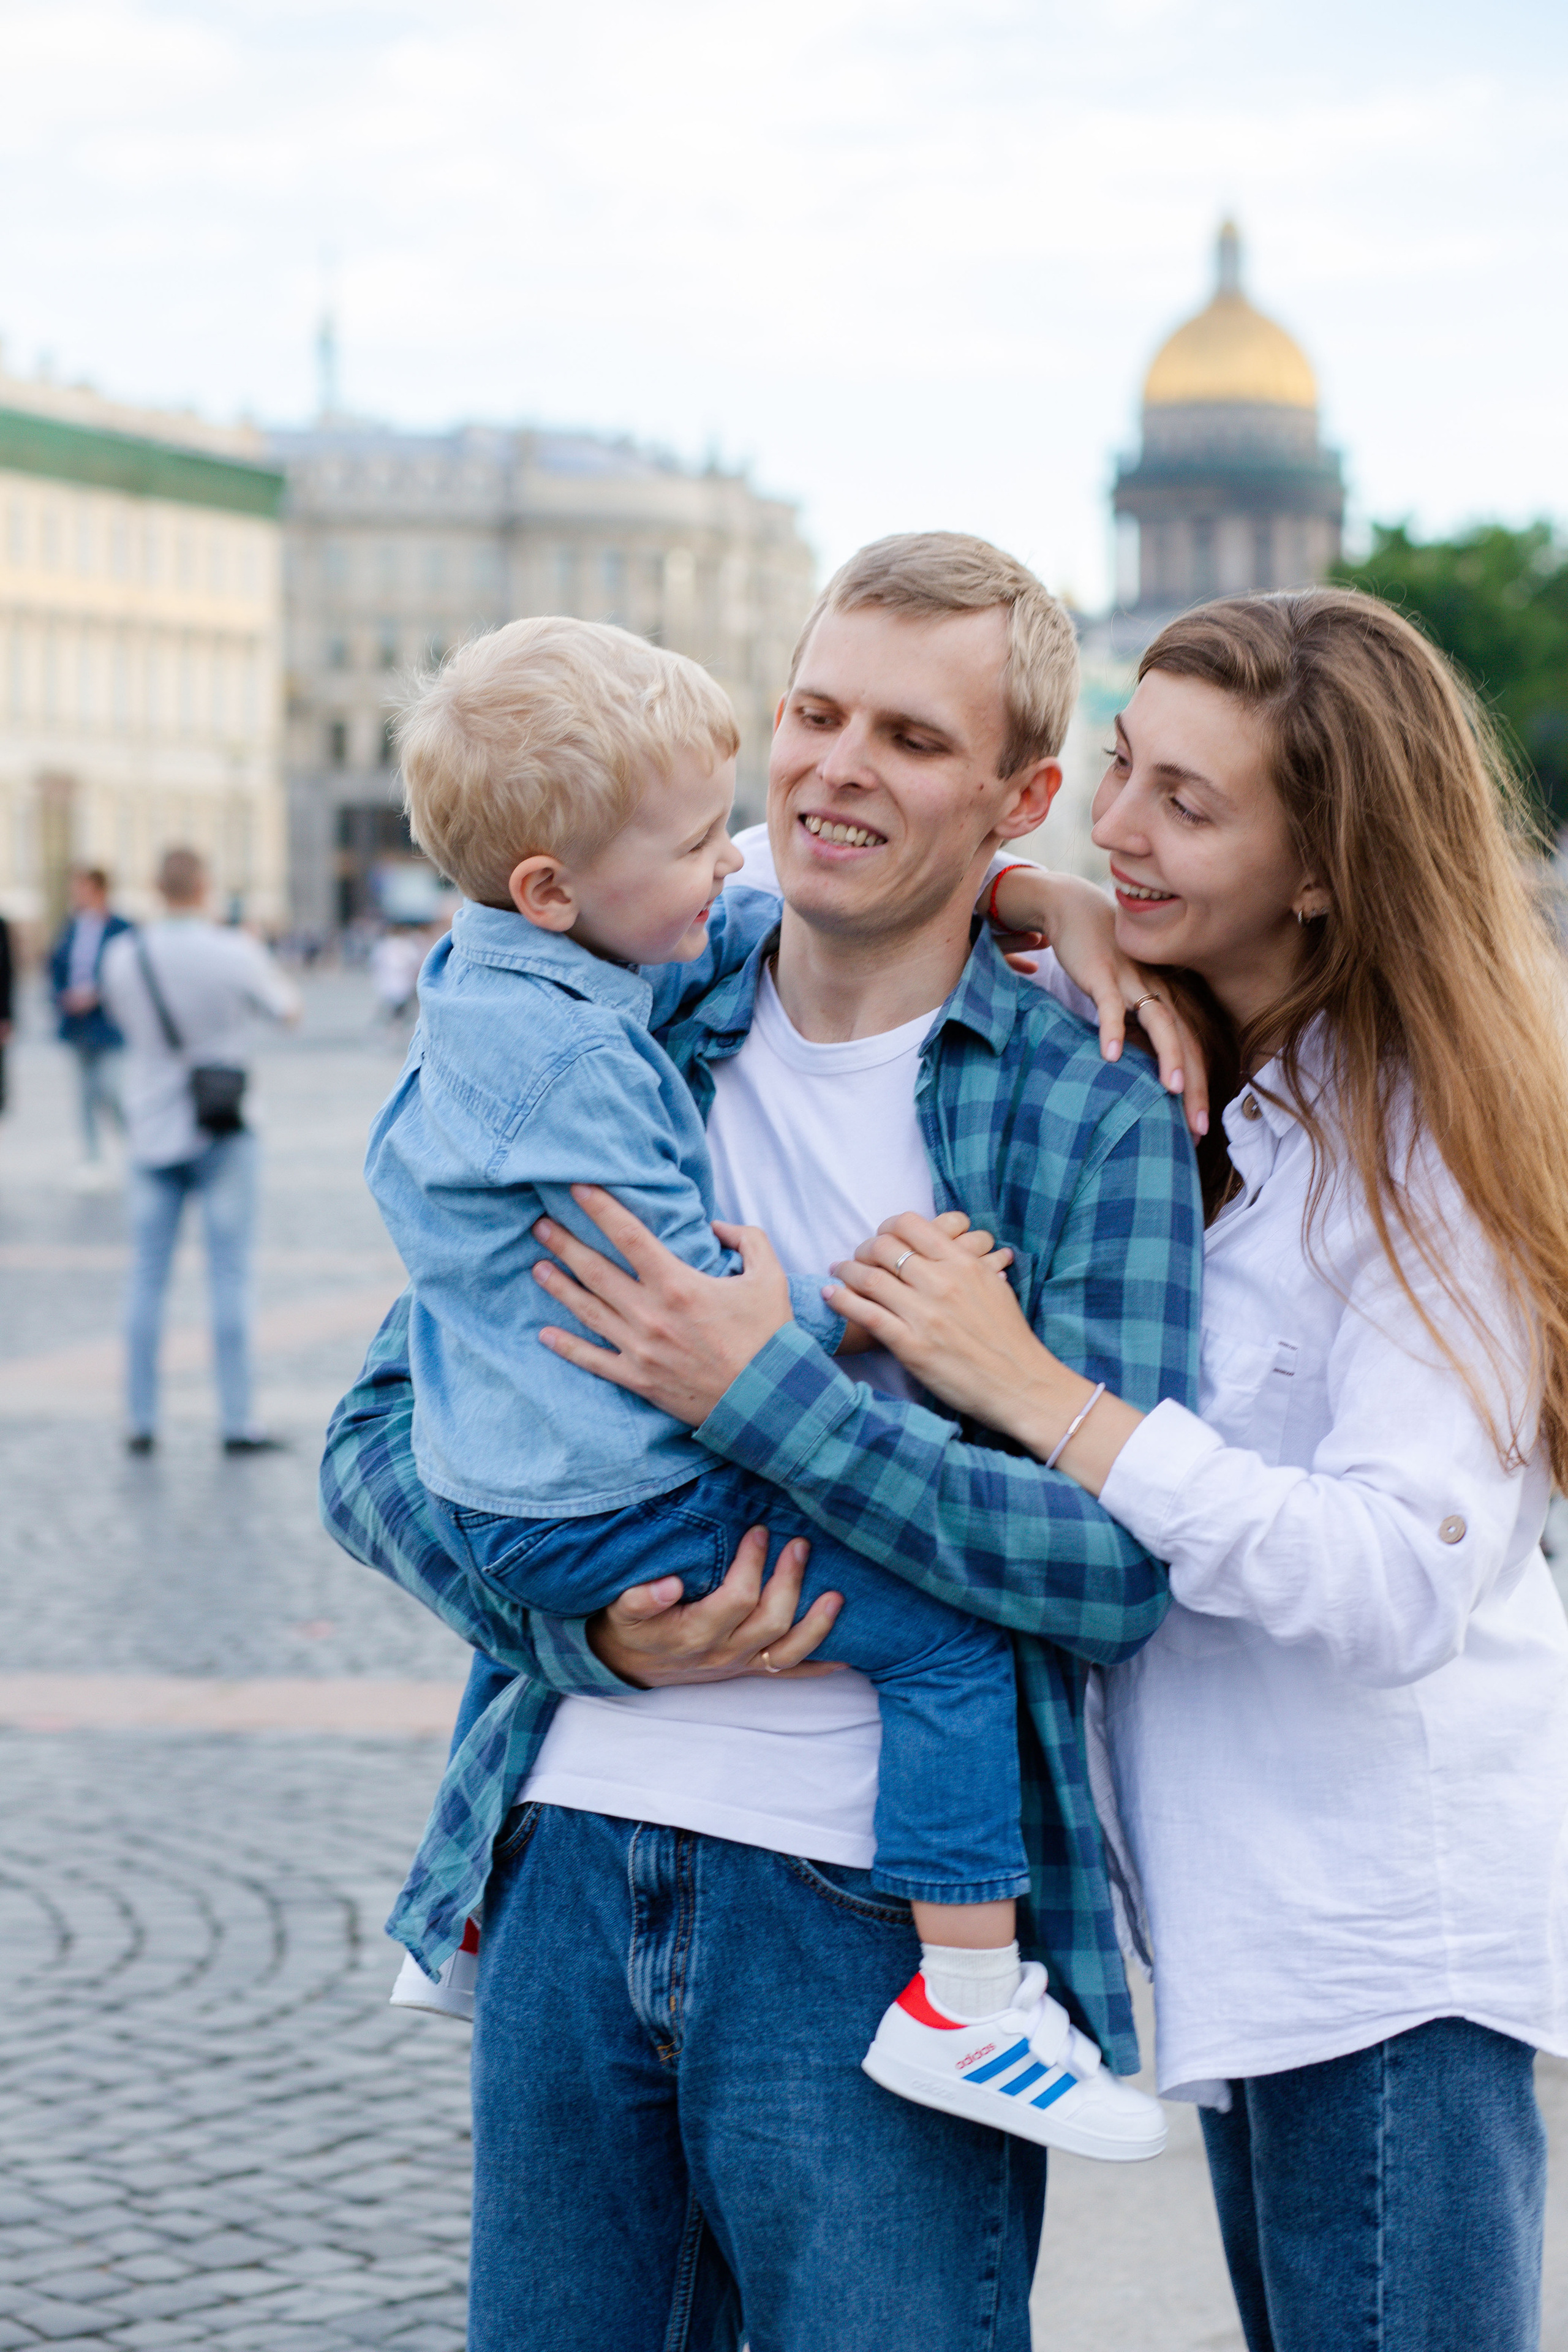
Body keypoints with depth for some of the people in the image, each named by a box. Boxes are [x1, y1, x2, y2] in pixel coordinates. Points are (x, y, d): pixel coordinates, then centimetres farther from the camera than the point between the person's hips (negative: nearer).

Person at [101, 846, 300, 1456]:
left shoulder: (124, 955, -5)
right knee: (229, 1278, 2)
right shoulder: (235, 953, -14)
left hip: (152, 1135, 3)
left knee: (147, 1279, 9)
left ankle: (140, 1421, 12)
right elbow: (288, 1010, 3)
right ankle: (236, 1422, 3)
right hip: (221, 1137, -3)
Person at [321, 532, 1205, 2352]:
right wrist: (589, 1627, -9)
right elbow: (380, 1436, 9)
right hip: (569, 1868, 4)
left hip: (877, 1917, -4)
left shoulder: (1095, 1117, -3)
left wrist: (769, 1386, -19)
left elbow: (1118, 1569, -12)